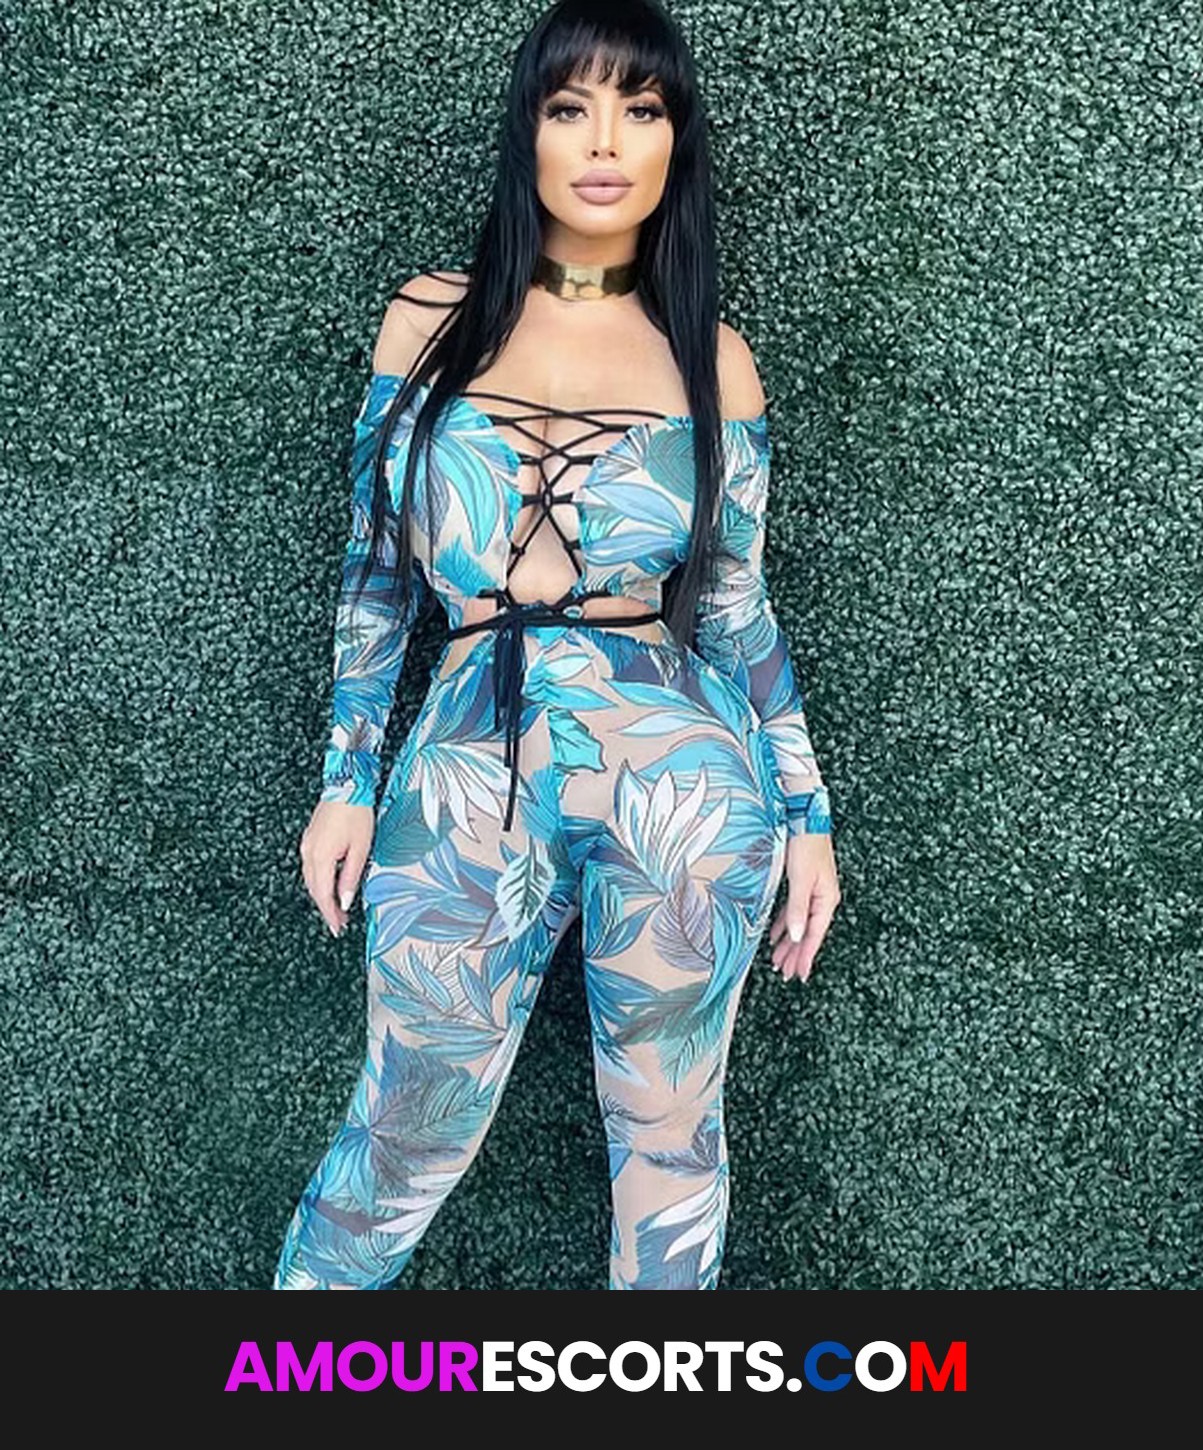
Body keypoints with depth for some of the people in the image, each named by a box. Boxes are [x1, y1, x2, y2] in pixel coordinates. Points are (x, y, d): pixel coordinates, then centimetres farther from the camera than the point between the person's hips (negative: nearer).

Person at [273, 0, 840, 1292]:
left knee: (667, 1135, 12)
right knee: (408, 1139, 10)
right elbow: (374, 569, 9)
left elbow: (737, 606, 9)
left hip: (675, 780, 0)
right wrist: (345, 784, 7)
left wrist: (805, 813, 7)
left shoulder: (708, 355, 6)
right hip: (467, 785, 0)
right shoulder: (432, 317, 7)